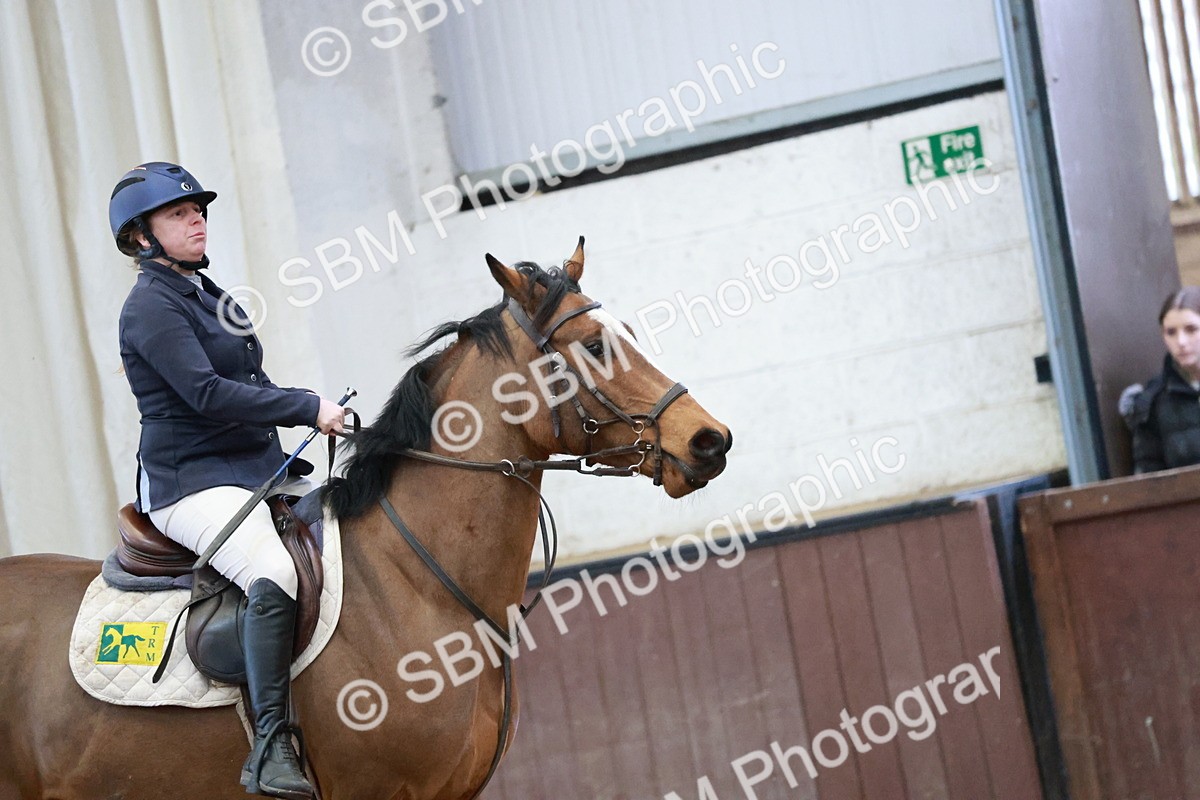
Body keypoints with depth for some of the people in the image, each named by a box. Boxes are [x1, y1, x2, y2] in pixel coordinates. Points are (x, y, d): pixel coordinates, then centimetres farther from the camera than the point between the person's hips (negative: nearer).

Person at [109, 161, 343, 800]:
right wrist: (308, 407, -19)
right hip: (192, 483, -10)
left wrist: (313, 414, 9)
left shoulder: (205, 293, 19)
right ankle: (270, 746, -34)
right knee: (273, 574, -34)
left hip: (259, 470, 10)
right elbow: (206, 393, -21)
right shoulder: (151, 304, -10)